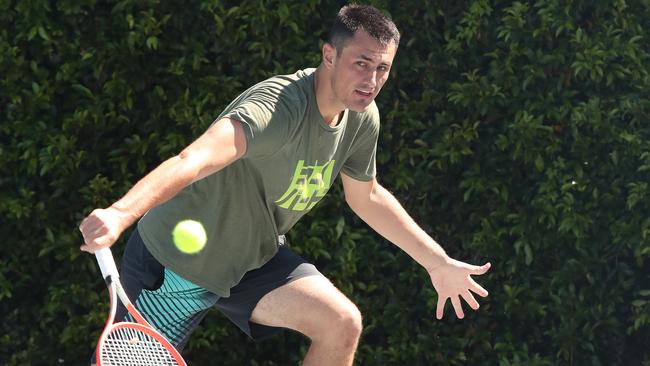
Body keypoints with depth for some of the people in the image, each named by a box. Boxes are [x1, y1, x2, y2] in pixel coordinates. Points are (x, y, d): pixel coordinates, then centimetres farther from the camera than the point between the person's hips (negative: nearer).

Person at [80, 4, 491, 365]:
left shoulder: (362, 119, -7)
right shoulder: (281, 106, -34)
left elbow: (366, 195, 14)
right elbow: (194, 160, -51)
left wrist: (438, 263, 17)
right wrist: (121, 213, -69)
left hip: (254, 257, 7)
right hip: (175, 260, -7)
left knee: (342, 323, -11)